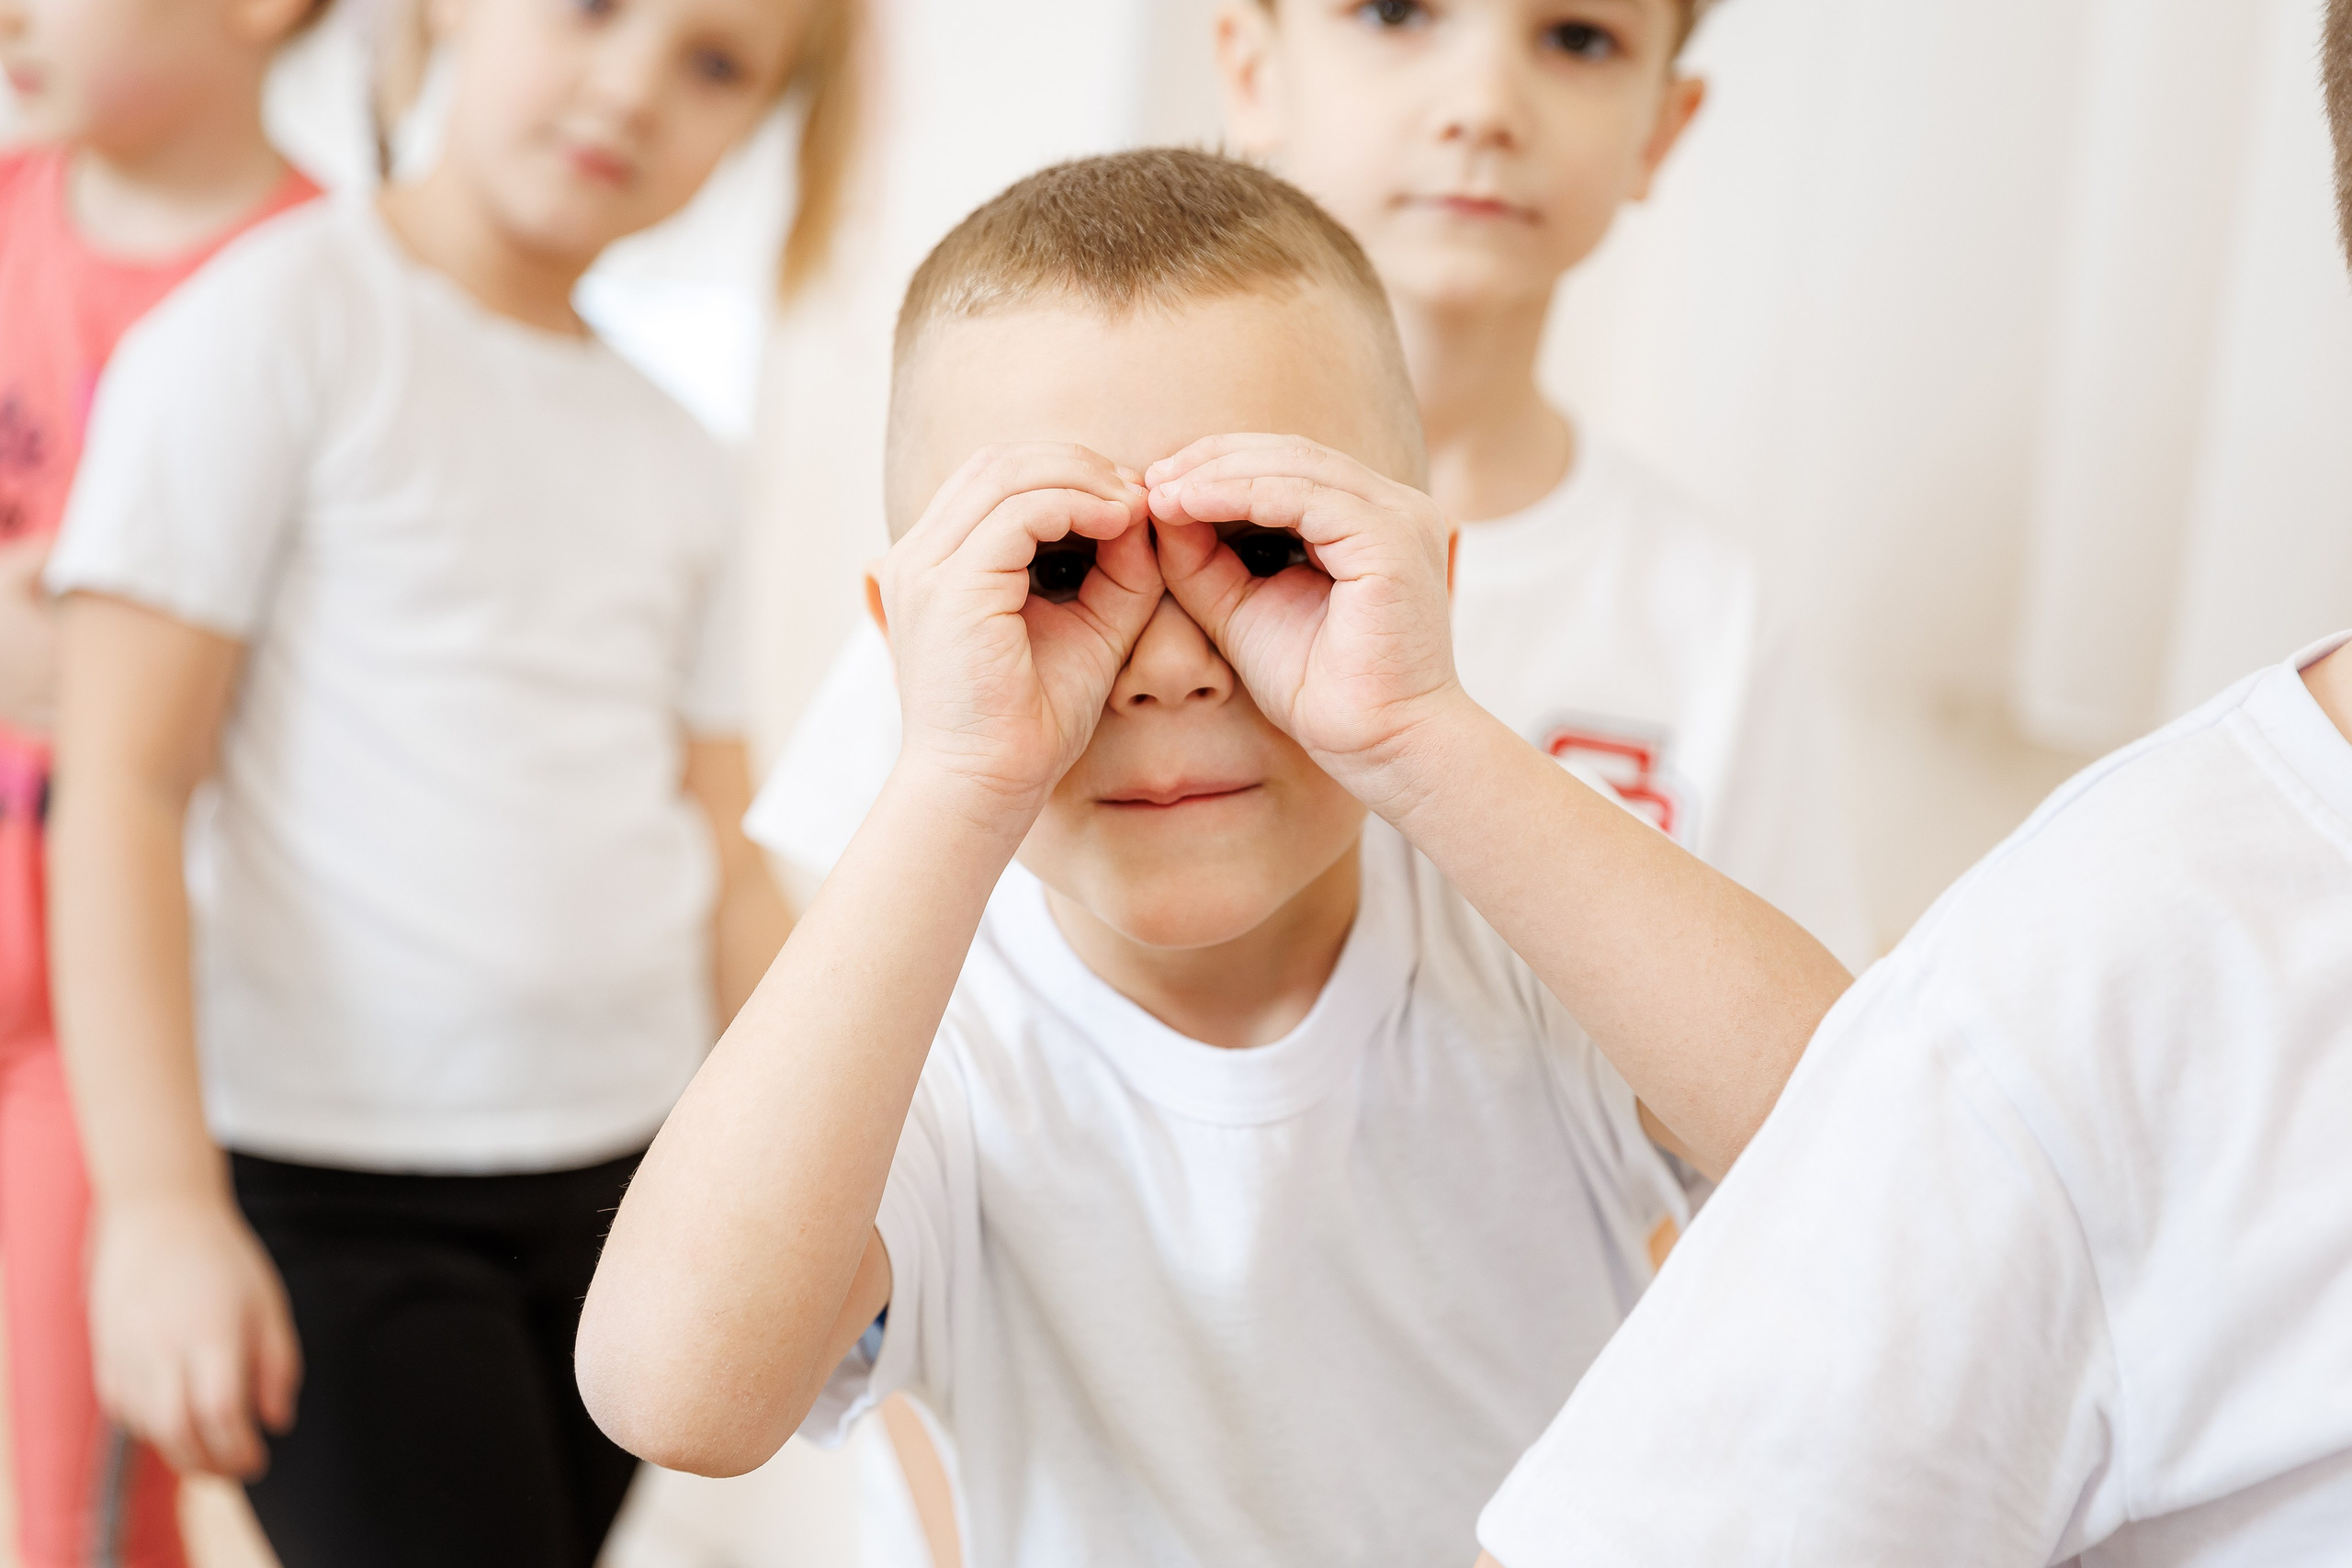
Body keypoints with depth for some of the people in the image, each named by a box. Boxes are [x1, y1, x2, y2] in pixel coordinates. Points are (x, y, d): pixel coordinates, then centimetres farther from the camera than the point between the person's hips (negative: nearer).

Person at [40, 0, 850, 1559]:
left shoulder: (681, 462, 12)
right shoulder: (286, 318, -5)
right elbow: (123, 782, -11)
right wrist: (159, 1196, -18)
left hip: (623, 1174, 6)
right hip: (333, 1185, -5)